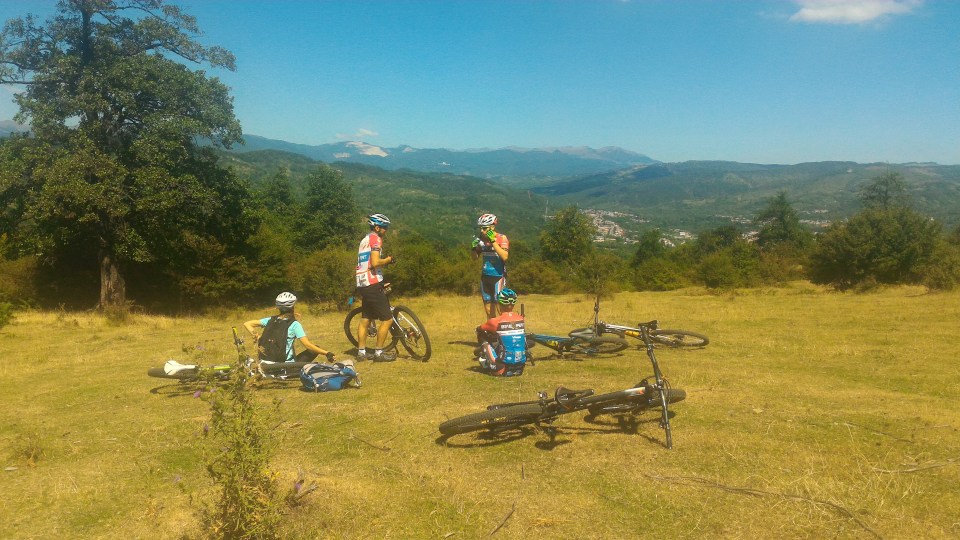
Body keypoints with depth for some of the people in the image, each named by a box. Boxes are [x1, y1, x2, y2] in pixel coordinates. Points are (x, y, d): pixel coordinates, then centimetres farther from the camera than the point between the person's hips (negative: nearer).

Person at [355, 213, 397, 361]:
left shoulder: (364, 240, 20)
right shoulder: (376, 239, -9)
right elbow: (375, 262, -21)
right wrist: (389, 259, -6)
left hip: (363, 285, 10)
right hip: (373, 285, -10)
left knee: (365, 319, 14)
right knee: (387, 319, -4)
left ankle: (361, 352, 18)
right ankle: (379, 353, -1)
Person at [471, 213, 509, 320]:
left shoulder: (502, 238, -10)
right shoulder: (481, 239, 4)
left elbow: (505, 256, -24)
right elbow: (475, 258, 11)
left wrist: (493, 241, -27)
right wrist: (474, 247, -9)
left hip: (498, 276, -5)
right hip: (485, 277, 5)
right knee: (488, 309, 10)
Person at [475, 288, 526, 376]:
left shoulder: (496, 321, -11)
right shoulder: (521, 319, 2)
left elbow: (478, 329, 6)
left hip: (502, 369, -4)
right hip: (520, 369, 4)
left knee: (484, 340, 14)